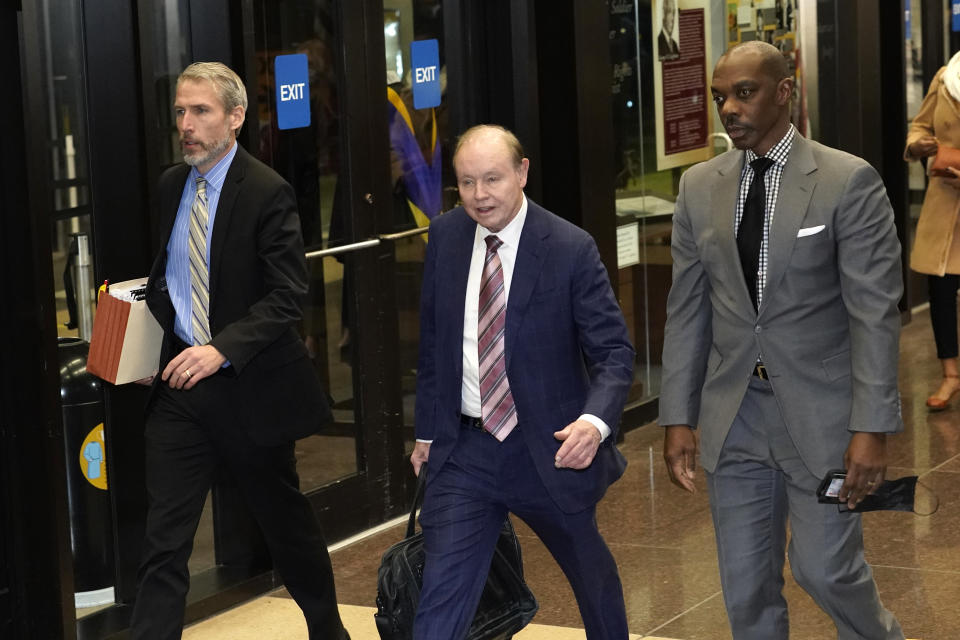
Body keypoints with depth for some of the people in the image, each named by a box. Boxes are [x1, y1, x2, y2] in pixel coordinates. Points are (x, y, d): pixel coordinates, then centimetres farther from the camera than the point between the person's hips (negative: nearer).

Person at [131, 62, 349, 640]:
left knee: (286, 519, 14)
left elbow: (288, 295, -17)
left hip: (249, 384, -4)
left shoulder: (267, 192, -12)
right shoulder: (171, 186, 8)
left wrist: (222, 349, -27)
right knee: (165, 537, -4)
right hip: (180, 382, 4)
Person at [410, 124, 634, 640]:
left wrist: (596, 421, -32)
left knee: (590, 572, 21)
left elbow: (615, 352, -14)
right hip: (463, 450, 2)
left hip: (549, 450, -2)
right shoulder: (445, 236, -1)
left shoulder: (571, 249, -14)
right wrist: (427, 429, 12)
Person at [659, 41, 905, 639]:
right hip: (735, 414, 4)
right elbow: (687, 310, 8)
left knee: (826, 569, 0)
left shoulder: (849, 181, -9)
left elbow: (875, 312, -11)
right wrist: (679, 418, 4)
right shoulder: (700, 186, 5)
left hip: (820, 411, -4)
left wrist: (871, 428, -16)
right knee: (746, 588, 8)